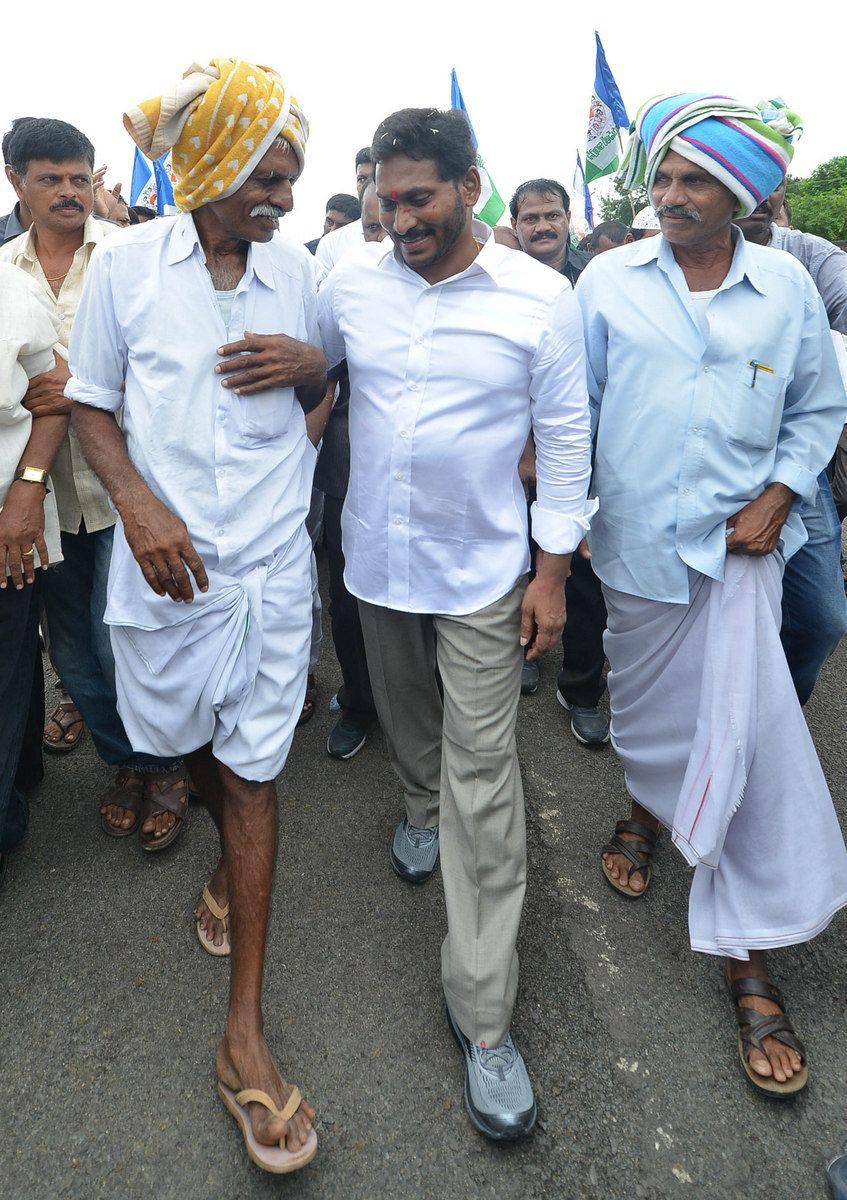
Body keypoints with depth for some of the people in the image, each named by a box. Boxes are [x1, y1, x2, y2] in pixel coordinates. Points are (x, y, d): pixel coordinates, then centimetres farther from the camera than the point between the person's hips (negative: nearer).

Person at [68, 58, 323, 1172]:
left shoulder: (294, 268, 5)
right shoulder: (125, 262, -1)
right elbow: (92, 402, 3)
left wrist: (308, 362, -9)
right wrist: (138, 504, -15)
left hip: (271, 559, 1)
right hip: (167, 556, 0)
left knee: (252, 775, 2)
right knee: (192, 744, 17)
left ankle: (245, 1032, 13)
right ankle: (231, 857, 54)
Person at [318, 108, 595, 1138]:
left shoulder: (540, 298, -9)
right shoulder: (351, 281, -2)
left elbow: (565, 436, -4)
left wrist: (552, 570, -5)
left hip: (482, 570, -3)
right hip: (376, 554, 3)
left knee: (483, 777, -2)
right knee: (406, 716, 21)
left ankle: (482, 1013, 8)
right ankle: (420, 810, 55)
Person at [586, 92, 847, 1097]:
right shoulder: (609, 281, 0)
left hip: (740, 543, 0)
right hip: (636, 542, 1)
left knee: (749, 737, -6)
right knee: (647, 708, 15)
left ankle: (752, 967, 7)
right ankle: (647, 809, 51)